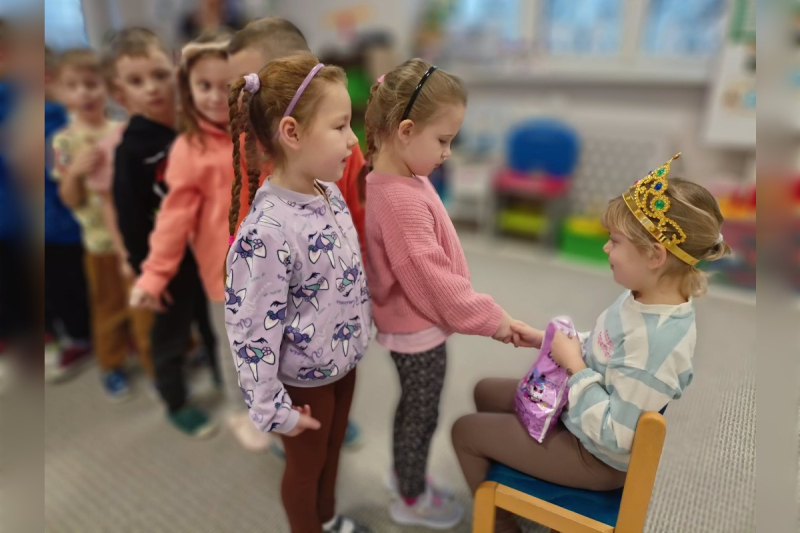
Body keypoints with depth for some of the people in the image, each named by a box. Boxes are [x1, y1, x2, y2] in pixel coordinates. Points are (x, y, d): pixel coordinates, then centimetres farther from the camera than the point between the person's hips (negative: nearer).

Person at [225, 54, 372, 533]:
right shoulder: (266, 231, -32)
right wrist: (273, 409, -16)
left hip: (343, 359, 8)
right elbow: (250, 330, -25)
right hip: (303, 377, -7)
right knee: (306, 465, 20)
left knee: (333, 449, 30)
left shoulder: (330, 192, -6)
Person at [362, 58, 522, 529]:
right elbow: (433, 280, -28)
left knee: (412, 407, 27)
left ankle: (404, 474, 51)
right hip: (420, 331, -9)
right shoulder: (402, 200, -30)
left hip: (409, 323, 9)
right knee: (421, 415, 14)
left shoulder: (396, 182, 1)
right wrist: (492, 318, -16)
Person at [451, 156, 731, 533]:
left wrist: (575, 367, -24)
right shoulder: (645, 297, -9)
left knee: (464, 431, 2)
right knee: (486, 392, 21)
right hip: (578, 409, 9)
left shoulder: (659, 339, -36)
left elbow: (614, 437, -30)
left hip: (598, 455, -8)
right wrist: (546, 341, 2)